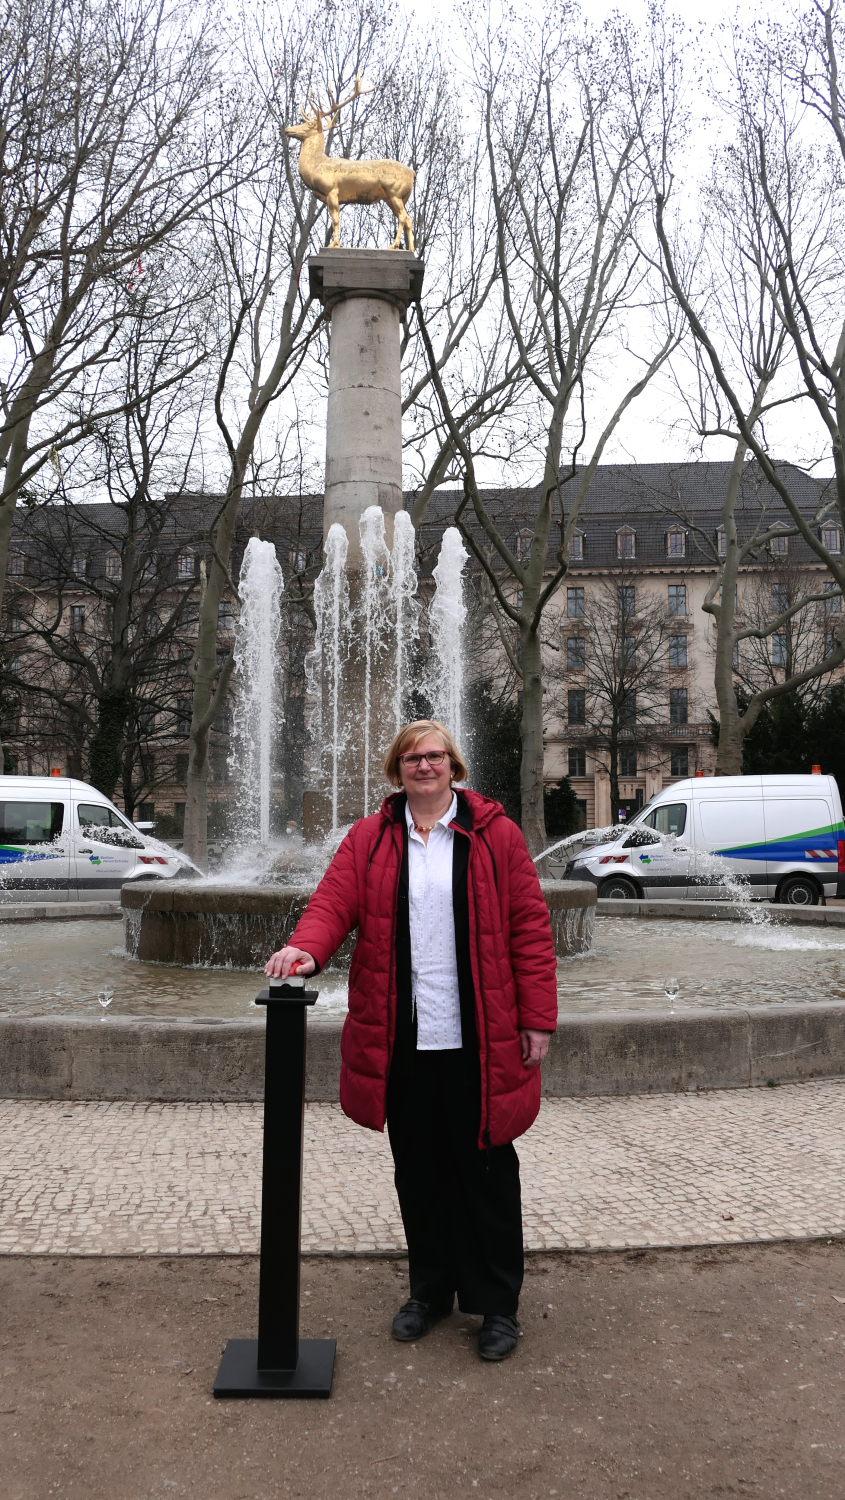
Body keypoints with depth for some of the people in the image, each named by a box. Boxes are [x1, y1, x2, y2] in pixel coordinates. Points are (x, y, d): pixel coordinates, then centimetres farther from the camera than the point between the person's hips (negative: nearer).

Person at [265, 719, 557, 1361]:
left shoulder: (495, 834, -1)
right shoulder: (368, 839, 7)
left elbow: (530, 926, -2)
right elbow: (334, 901, -4)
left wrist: (538, 1017, -5)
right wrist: (306, 947, -26)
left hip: (479, 1037, -2)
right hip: (401, 1038, 2)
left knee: (485, 1166, 7)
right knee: (418, 1168, 15)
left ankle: (497, 1303, 24)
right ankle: (430, 1289, 34)